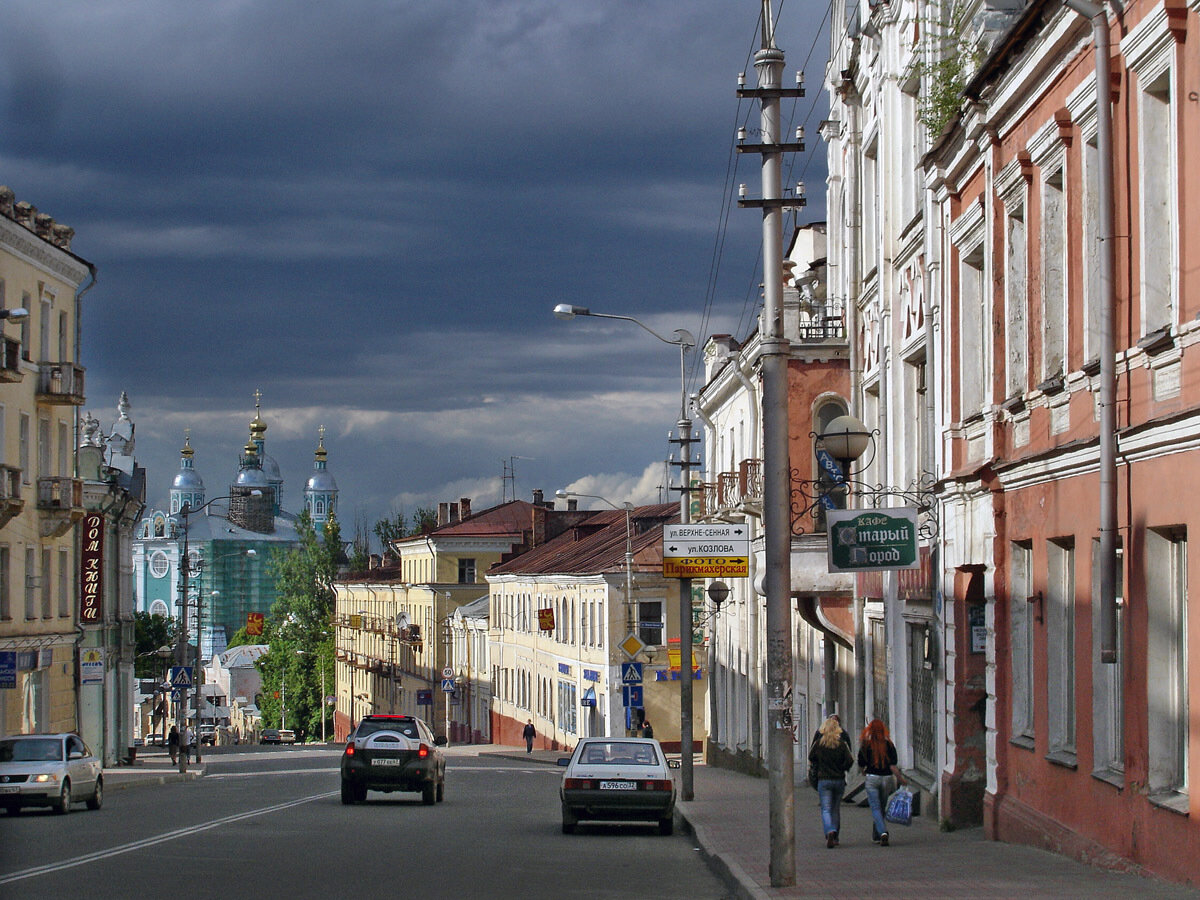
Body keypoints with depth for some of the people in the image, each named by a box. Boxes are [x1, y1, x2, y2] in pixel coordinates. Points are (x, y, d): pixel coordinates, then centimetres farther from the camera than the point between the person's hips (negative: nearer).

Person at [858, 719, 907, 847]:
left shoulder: (866, 745, -4)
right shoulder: (889, 745, -1)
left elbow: (861, 765, 1)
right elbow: (893, 765, -6)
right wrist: (900, 779, 2)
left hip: (872, 778, -2)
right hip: (886, 778, 2)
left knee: (875, 808, -4)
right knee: (882, 808, 15)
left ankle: (883, 832, -24)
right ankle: (876, 836, 20)